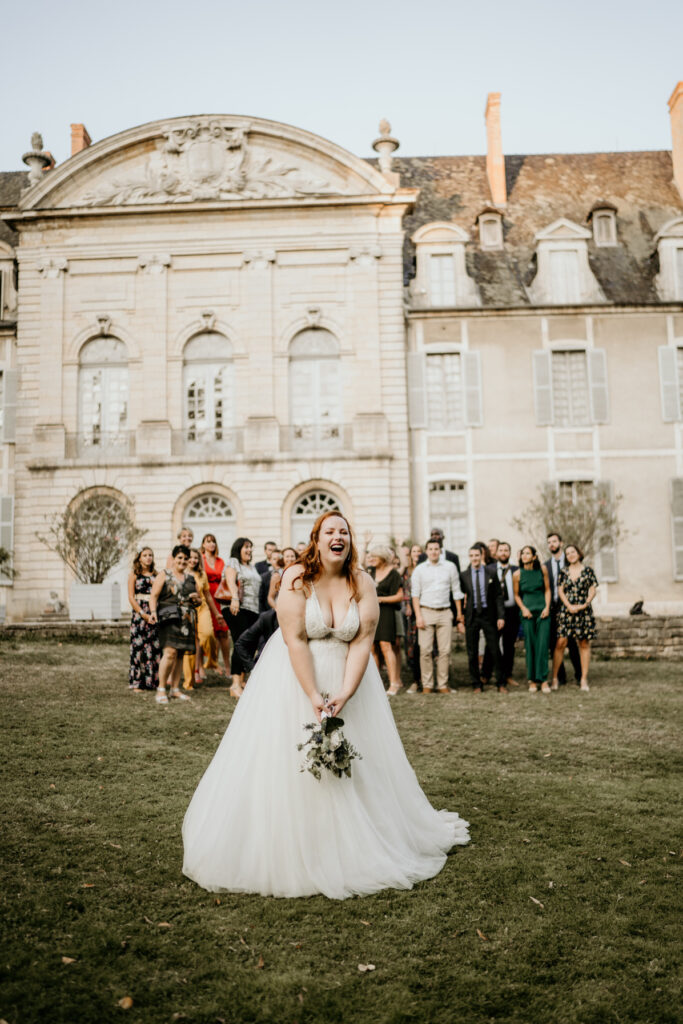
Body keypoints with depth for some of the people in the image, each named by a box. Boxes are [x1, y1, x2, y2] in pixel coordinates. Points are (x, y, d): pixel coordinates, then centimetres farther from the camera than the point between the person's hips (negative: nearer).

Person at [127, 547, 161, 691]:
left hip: (155, 614, 3)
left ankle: (154, 681, 7)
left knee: (156, 647, 0)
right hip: (139, 612, -3)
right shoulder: (134, 575, 4)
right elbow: (131, 597, -1)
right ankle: (136, 683, 2)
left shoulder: (156, 575, 13)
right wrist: (143, 614, -10)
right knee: (139, 647, -4)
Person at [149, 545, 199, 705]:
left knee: (180, 654, 7)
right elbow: (153, 596, -4)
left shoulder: (191, 578, 19)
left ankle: (175, 688, 15)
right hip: (169, 619, -5)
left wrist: (196, 599, 2)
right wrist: (153, 611, -19)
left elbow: (198, 601, 26)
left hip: (186, 620, 5)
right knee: (170, 652, -16)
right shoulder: (164, 576, 5)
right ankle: (161, 689, -8)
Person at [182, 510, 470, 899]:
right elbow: (295, 640, -19)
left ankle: (353, 850, 25)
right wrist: (313, 696, -22)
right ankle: (284, 854, 16)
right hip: (296, 674, -2)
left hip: (348, 675, 3)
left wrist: (344, 694, -21)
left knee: (357, 769, 7)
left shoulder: (363, 584, -7)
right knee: (287, 762, 0)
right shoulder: (296, 578, -14)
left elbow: (362, 642, -12)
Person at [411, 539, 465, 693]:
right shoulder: (419, 569, 6)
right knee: (425, 650, -5)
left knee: (445, 650, -1)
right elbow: (415, 593, 4)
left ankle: (443, 684, 7)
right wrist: (418, 616, -4)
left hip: (445, 612, 1)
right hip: (426, 611, -1)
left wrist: (459, 614, 9)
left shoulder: (450, 567, 8)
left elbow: (456, 591, 12)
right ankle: (427, 684, 3)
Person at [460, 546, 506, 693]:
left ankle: (501, 683, 12)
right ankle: (476, 684, 15)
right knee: (472, 652, 4)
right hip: (471, 616, 1)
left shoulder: (491, 573, 3)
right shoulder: (463, 575, 3)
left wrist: (501, 616, -5)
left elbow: (498, 596, 3)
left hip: (488, 615, 0)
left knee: (494, 650, 2)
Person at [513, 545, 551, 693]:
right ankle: (532, 680, 9)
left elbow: (547, 589, 8)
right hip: (527, 612, 0)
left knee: (542, 645, -5)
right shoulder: (518, 574, -1)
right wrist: (523, 609, -3)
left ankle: (543, 679, 0)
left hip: (543, 611, 0)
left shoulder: (542, 569, 0)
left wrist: (547, 607, -3)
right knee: (530, 646, 1)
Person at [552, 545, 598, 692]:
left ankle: (584, 679, 9)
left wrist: (585, 604, -11)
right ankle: (555, 677, 1)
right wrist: (569, 606, -10)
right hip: (566, 610, 0)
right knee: (561, 642, -6)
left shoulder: (588, 571, 5)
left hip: (584, 611, 0)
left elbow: (592, 590, 3)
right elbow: (560, 590, 4)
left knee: (584, 643, 3)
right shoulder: (564, 572, 8)